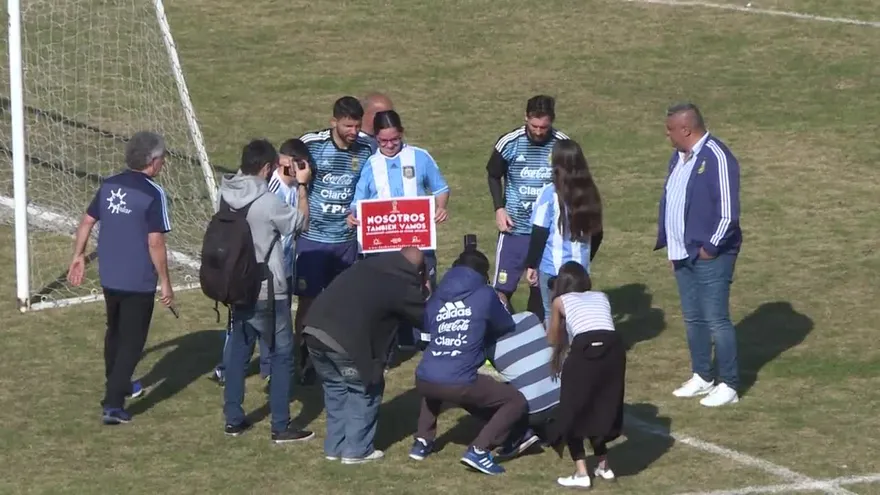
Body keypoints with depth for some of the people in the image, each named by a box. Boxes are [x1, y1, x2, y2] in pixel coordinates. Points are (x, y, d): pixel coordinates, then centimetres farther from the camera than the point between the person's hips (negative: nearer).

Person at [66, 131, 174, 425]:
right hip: (139, 281, -7)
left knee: (115, 332, 26)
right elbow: (155, 243, -19)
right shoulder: (153, 194, -17)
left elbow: (86, 223, 8)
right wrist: (165, 282, -12)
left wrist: (78, 256, 20)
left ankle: (118, 385, 46)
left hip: (109, 277, 7)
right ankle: (113, 405, -6)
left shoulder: (109, 186, 2)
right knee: (132, 341, 1)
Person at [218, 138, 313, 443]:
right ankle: (281, 426, 6)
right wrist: (301, 186, 2)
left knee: (238, 350, 17)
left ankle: (233, 419, 23)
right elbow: (300, 224, -6)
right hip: (267, 293, -7)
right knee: (281, 354, 4)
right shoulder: (268, 201, -22)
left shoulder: (227, 195, -2)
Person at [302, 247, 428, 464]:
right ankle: (357, 450, 17)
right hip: (347, 341, -7)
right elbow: (425, 317, 17)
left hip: (314, 329, 7)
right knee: (365, 390, 14)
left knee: (335, 387, 24)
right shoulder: (404, 286, 4)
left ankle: (334, 446, 31)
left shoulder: (369, 266, 23)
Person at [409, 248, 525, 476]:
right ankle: (479, 450, -6)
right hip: (459, 384, -6)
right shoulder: (485, 295, 6)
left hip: (424, 380, 6)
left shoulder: (436, 299, 17)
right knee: (516, 401, 9)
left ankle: (422, 441, 32)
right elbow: (506, 328, 20)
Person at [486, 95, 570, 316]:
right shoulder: (509, 143, -10)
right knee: (502, 287, -4)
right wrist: (499, 209, -3)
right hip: (515, 229, -1)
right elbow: (494, 176, 8)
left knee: (543, 288, 9)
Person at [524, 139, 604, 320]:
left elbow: (539, 234, -11)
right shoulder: (589, 193, 2)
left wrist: (531, 265, -1)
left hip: (552, 268, -4)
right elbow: (596, 233, 11)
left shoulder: (550, 193, -13)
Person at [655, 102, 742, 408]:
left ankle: (728, 386, 3)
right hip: (684, 255, 9)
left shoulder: (717, 158, -18)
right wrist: (670, 245, 14)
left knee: (716, 320, -4)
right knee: (693, 319, 15)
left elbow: (728, 212, -20)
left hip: (709, 256, -9)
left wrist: (710, 248, -15)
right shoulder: (679, 157, 10)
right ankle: (702, 377, 27)